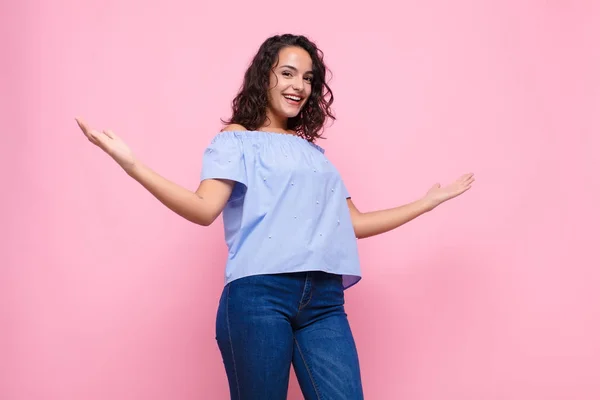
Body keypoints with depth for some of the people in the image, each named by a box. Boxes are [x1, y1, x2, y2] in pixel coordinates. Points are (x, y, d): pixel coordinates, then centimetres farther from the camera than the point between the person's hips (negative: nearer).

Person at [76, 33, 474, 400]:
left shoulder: (313, 151, 26)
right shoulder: (236, 140, 10)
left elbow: (354, 223, 24)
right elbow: (205, 208, -7)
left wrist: (429, 201, 30)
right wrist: (132, 165, -19)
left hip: (324, 301, 5)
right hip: (258, 294, -4)